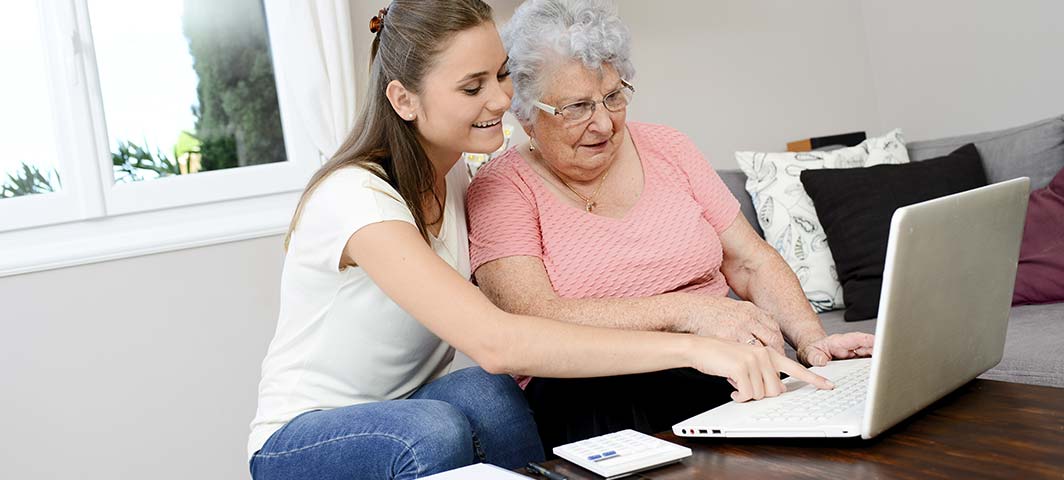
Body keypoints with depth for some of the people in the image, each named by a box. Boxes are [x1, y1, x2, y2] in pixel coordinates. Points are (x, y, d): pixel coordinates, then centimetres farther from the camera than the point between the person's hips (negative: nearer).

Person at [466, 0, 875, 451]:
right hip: (588, 392, -3)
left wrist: (813, 340, -8)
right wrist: (687, 309, -23)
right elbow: (536, 321, -17)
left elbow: (752, 263, 11)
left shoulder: (667, 150, 12)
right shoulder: (501, 189, -2)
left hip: (715, 364, 4)